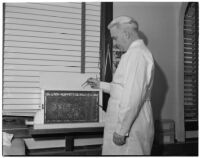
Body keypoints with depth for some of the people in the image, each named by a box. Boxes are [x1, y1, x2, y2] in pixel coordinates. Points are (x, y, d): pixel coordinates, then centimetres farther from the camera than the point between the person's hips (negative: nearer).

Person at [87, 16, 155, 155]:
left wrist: (121, 130, -22)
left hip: (131, 124, -10)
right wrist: (100, 85, 26)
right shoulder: (138, 53, 19)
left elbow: (133, 96, -23)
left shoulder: (137, 54, -15)